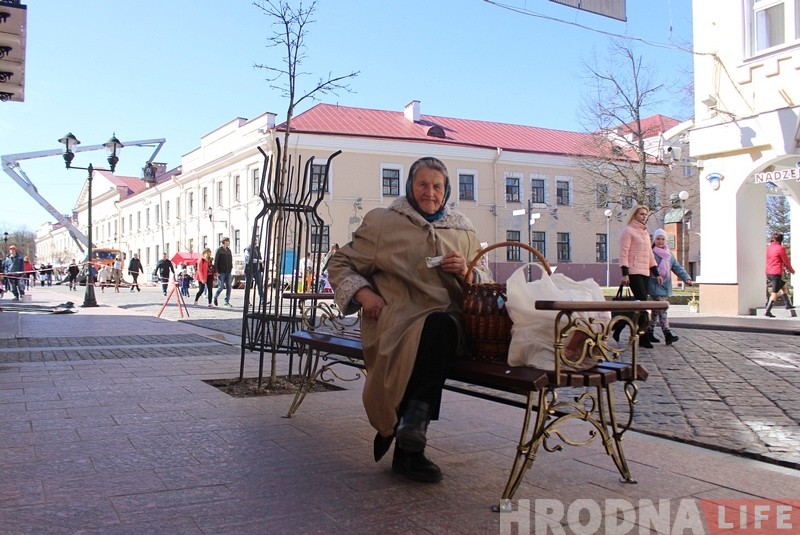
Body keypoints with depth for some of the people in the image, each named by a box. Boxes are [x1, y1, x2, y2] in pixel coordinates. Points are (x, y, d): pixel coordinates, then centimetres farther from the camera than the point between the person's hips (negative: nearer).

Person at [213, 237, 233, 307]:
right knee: (221, 287, -5)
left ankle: (227, 302, 6)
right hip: (221, 272, -6)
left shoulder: (228, 250, 12)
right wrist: (216, 271, -13)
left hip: (228, 272, 6)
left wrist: (231, 268, 7)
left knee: (228, 287, 1)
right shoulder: (219, 250, -5)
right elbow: (215, 261, -8)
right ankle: (215, 297, 21)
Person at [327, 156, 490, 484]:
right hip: (398, 318, -2)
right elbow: (340, 264, 16)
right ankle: (410, 445, -24)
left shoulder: (464, 231, 23)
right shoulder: (382, 222, 14)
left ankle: (407, 444, -24)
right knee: (434, 331, -39)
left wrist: (466, 272, 3)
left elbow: (485, 283, 27)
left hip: (449, 319, 3)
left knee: (439, 329, -37)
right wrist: (362, 292, -3)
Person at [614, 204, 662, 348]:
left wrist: (656, 273, 17)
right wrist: (625, 273, -17)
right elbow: (623, 253, -9)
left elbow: (650, 255, 24)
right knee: (642, 301, -13)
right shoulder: (628, 230, -2)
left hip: (645, 273, 8)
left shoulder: (645, 232, 22)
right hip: (633, 272, -8)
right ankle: (643, 337, -9)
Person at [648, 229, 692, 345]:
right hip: (655, 287, -7)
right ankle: (668, 335, -19)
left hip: (666, 287, 7)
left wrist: (686, 278, -5)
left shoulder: (669, 255, 14)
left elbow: (678, 268, 8)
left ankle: (649, 332, 23)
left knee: (656, 311, 13)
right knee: (662, 310, -15)